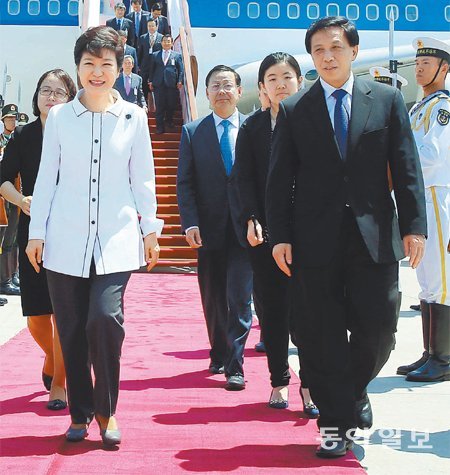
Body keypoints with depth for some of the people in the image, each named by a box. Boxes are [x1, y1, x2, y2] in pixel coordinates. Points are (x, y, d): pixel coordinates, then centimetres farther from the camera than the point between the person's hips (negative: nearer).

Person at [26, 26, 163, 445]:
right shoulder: (59, 116, 5)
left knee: (106, 319, -15)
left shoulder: (133, 117, 5)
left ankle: (106, 410, 5)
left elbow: (142, 178, 8)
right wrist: (36, 232, 3)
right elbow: (46, 177, 6)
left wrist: (150, 229, 6)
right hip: (66, 239, 1)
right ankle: (80, 414, 19)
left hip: (116, 240, -1)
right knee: (72, 330, 3)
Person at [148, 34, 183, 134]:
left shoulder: (177, 55, 10)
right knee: (159, 106, -1)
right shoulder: (155, 55, 14)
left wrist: (180, 81, -6)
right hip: (158, 84, 1)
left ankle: (169, 120, 31)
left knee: (171, 105, 5)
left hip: (172, 84, 0)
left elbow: (181, 69, 5)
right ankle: (160, 127, 4)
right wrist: (150, 81, 4)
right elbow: (151, 69, 13)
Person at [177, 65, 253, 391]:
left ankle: (235, 366, 3)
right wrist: (190, 223, -9)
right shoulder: (192, 132, 6)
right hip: (209, 230, 2)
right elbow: (185, 183, 2)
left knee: (239, 299, -5)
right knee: (213, 299, 12)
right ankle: (219, 355, 30)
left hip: (244, 228, -1)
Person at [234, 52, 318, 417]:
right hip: (265, 231, 2)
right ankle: (279, 382, 17)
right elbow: (245, 178, 2)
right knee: (271, 308, 6)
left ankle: (311, 385, 6)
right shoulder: (252, 127, 7)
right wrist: (252, 220, -11)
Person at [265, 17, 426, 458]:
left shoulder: (387, 99, 8)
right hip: (315, 239, 0)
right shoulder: (293, 110, 7)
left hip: (374, 236, 1)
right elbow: (279, 179, 4)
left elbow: (406, 168, 5)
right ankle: (336, 420, 16)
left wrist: (414, 224, -2)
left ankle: (355, 390, 32)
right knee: (322, 335, 2)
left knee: (377, 328, 2)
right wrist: (280, 236, -4)